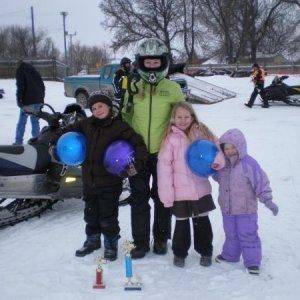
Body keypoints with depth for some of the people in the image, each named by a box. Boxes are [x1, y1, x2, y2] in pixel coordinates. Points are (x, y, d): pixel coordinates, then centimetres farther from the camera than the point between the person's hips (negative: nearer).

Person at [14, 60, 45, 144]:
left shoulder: (20, 71, 0)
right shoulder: (34, 70, 18)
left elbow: (20, 87, -10)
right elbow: (42, 86, 17)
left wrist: (20, 102, -9)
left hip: (27, 102, -5)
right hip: (38, 100, 6)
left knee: (21, 122, 1)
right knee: (35, 121, 11)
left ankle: (18, 142, 2)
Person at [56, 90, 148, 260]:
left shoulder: (119, 126, -14)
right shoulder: (87, 124, 1)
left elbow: (139, 144, -16)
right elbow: (70, 131, 18)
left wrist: (138, 162, -29)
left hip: (110, 181, -5)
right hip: (89, 180, 5)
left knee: (108, 216, 7)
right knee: (90, 214, 21)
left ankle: (111, 244, 30)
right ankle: (92, 240, 42)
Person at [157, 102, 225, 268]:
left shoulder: (202, 133, 0)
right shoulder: (171, 138, -8)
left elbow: (216, 147, 5)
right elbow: (164, 166, -9)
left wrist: (217, 160, -19)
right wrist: (167, 194, -11)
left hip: (201, 189, 2)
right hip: (180, 191, -2)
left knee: (202, 221, 15)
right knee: (182, 223, 12)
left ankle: (205, 252, 35)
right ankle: (179, 253, 34)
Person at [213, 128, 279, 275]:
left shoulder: (249, 163, -17)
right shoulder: (223, 164, 0)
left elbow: (261, 182, -14)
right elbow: (218, 177, 20)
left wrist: (267, 200, -17)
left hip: (246, 209, -5)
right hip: (227, 209, 5)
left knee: (248, 235, 4)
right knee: (231, 234, 21)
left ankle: (252, 262, 17)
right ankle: (230, 255, 40)